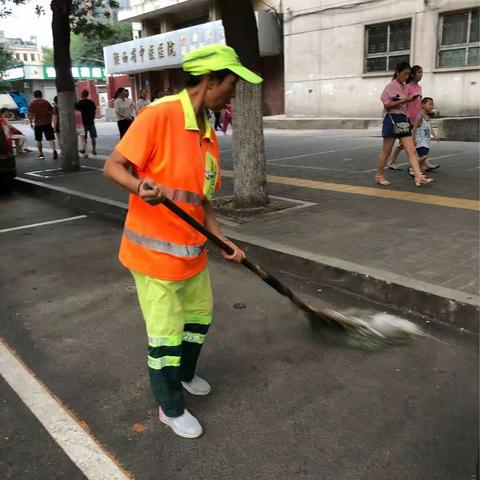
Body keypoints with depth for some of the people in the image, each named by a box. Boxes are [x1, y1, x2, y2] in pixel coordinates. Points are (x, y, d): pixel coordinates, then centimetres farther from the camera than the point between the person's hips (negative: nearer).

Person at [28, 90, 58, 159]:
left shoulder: (32, 103, -2)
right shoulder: (46, 102, 4)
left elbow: (30, 114, -6)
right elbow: (52, 111, 5)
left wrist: (31, 123, 3)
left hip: (37, 124, -1)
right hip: (47, 123, 1)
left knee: (38, 140, 12)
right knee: (50, 138, -4)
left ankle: (41, 154, 16)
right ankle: (54, 151, -25)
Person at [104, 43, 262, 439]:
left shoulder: (209, 132, 6)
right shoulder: (159, 115, -18)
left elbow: (201, 199, 9)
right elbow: (113, 166, -17)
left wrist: (223, 240, 3)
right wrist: (142, 187, -37)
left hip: (193, 250, 8)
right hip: (155, 251, -8)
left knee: (200, 317, 21)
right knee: (166, 333, 5)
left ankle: (184, 374, 49)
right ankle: (171, 408, 29)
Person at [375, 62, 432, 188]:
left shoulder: (404, 87, 15)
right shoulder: (391, 86, -6)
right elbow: (386, 105, -12)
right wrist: (402, 101, -18)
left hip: (403, 119, 7)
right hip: (392, 119, -7)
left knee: (412, 150, -4)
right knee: (386, 151, 1)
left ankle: (418, 177, -10)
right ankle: (379, 175, 15)